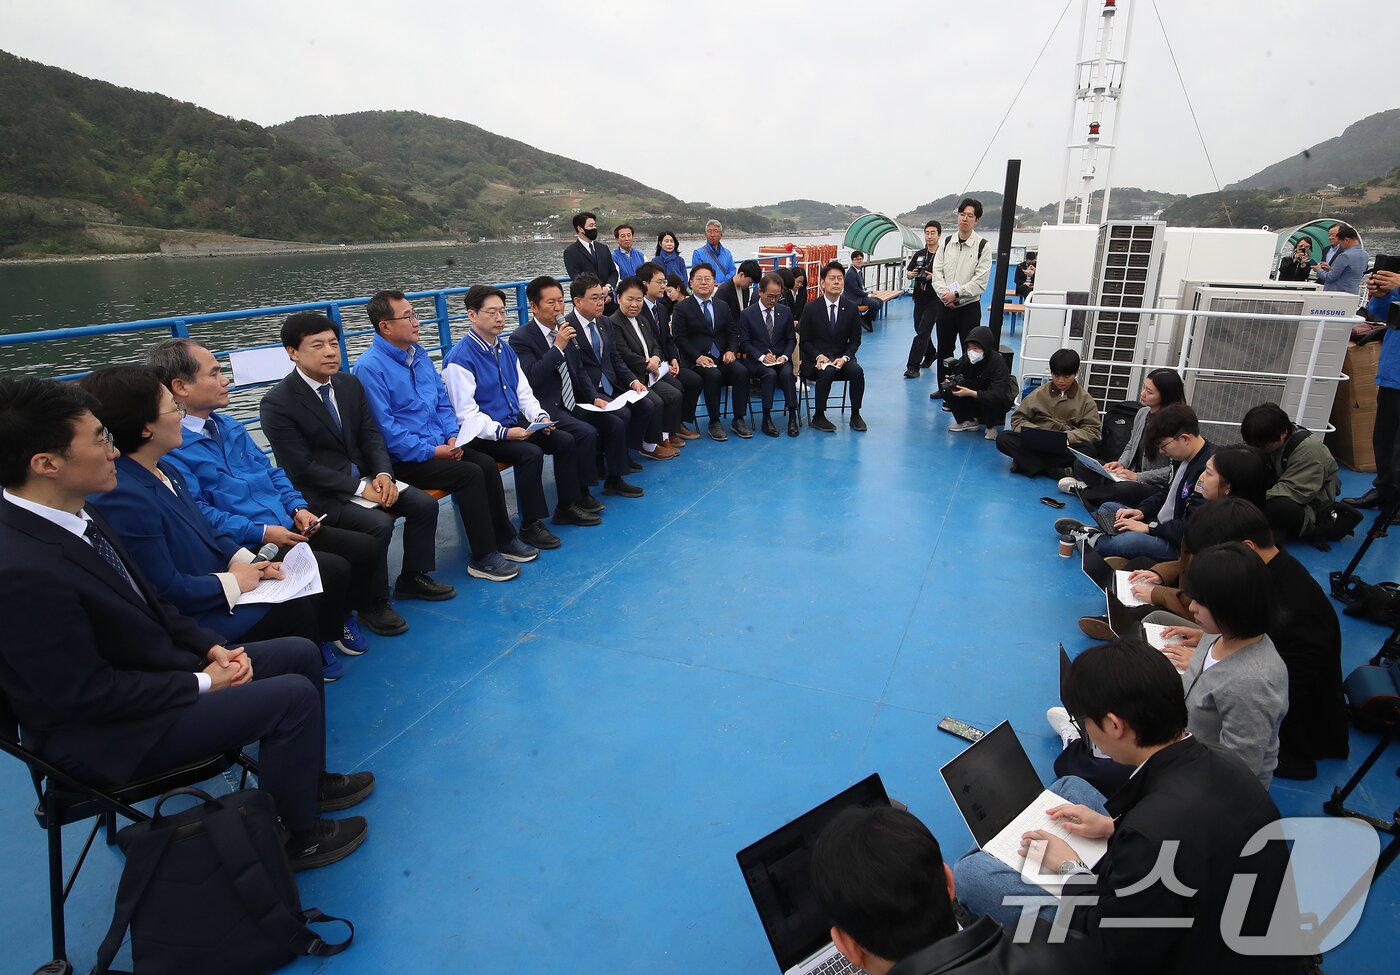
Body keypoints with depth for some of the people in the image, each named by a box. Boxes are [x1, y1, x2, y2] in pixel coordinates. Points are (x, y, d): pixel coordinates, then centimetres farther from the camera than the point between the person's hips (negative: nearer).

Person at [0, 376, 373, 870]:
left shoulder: (77, 516, -3)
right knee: (294, 697, -16)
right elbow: (89, 694, -25)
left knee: (301, 654, 10)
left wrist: (211, 646, -2)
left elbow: (147, 604, 9)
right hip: (106, 733, -9)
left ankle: (307, 779, 29)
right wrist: (202, 683, -16)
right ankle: (293, 836, 7)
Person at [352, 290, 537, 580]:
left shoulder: (420, 354, 11)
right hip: (403, 459, -7)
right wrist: (431, 451, -19)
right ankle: (483, 557, -12)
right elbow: (384, 428, -18)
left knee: (487, 464, -13)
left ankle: (504, 539, 1)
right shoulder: (369, 367, -13)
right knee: (470, 474, -23)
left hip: (438, 445, 7)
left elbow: (443, 401, 17)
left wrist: (452, 436, 0)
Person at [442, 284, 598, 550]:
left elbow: (524, 392, 14)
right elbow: (466, 414, -18)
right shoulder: (459, 358, -14)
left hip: (517, 424, 8)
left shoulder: (505, 349, 12)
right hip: (483, 435, -8)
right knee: (531, 453, -29)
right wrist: (502, 432, -28)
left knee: (566, 441, -6)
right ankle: (530, 525, -14)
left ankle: (566, 507, 9)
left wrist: (540, 416, -4)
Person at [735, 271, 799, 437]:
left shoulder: (786, 312, 9)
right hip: (756, 361, -2)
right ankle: (766, 420, -26)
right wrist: (762, 356, -16)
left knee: (787, 373, -31)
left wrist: (785, 356, -8)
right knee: (770, 373, -33)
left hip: (780, 359, 2)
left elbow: (791, 339, 12)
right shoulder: (747, 314, 1)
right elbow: (744, 342, -2)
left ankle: (792, 417, -26)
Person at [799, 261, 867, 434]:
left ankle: (855, 414, -8)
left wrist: (844, 358, -12)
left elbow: (855, 340, 6)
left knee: (857, 371, -27)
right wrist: (819, 356, -19)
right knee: (827, 372, -34)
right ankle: (818, 417, -19)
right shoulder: (811, 308, -4)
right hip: (816, 359, -3)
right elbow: (804, 340, -1)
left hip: (841, 358, 3)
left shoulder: (851, 308, 2)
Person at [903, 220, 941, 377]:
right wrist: (911, 274, -8)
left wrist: (934, 277, -24)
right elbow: (908, 273, 14)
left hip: (935, 299, -6)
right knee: (920, 329, 17)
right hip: (920, 298, 6)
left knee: (923, 332, -10)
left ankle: (913, 366, -11)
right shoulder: (919, 254, 9)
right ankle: (930, 354, 41)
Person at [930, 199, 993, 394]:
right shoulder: (947, 242, 5)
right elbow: (937, 272, 1)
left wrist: (956, 294, -18)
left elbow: (980, 281, -12)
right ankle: (943, 387, 28)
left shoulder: (982, 246, -7)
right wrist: (945, 294, -13)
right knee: (944, 349, 14)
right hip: (945, 305, 4)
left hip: (969, 306, -4)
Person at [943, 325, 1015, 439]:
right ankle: (970, 421, 2)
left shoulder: (998, 362, -29)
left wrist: (970, 393, -44)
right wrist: (952, 382, -30)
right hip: (975, 400, 5)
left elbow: (997, 394, -36)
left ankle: (991, 426, -7)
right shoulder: (966, 358, -14)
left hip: (998, 401, -5)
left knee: (988, 400, -38)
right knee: (951, 391, -16)